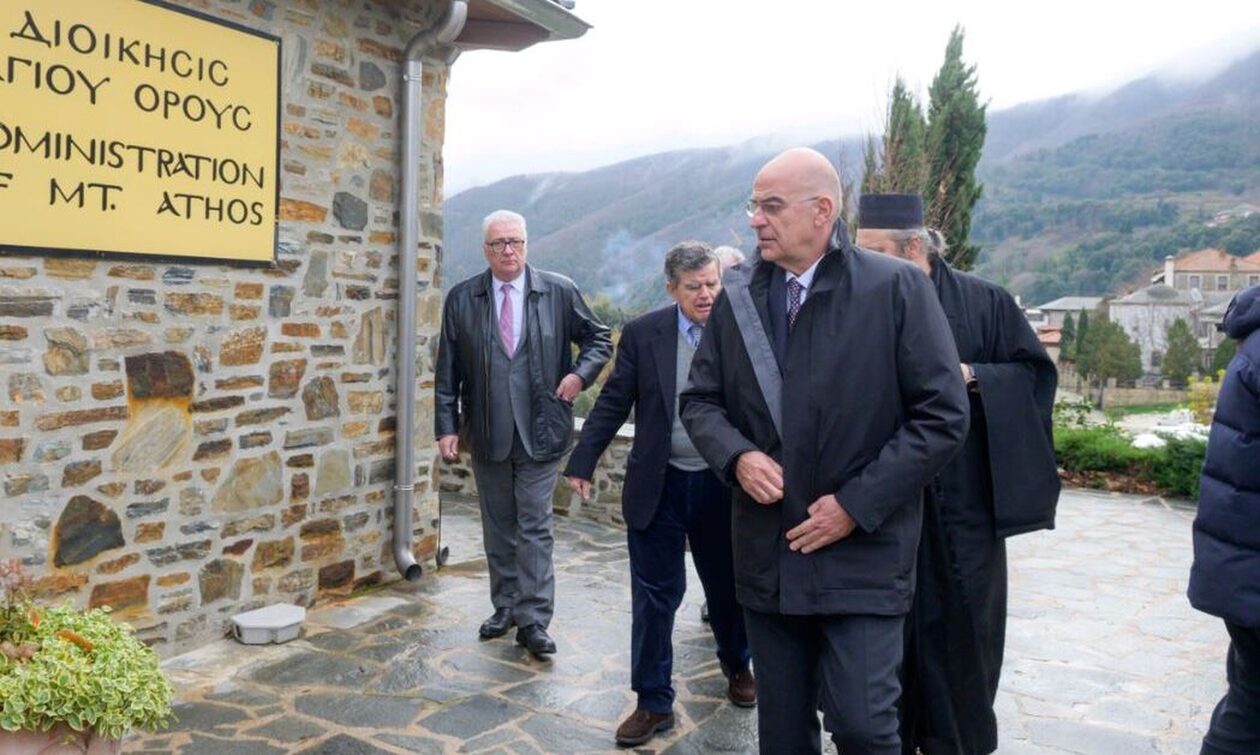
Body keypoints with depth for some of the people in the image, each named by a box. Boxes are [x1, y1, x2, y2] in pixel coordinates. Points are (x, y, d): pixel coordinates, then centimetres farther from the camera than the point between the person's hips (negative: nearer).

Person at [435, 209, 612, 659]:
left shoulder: (559, 292, -1)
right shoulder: (461, 299, 2)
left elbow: (599, 339, 9)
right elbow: (447, 371, 3)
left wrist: (581, 374, -8)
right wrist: (447, 427, -2)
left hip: (540, 431, -2)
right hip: (487, 434, 2)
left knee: (535, 528, -1)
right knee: (498, 528, 14)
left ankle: (533, 620, 6)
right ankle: (504, 608, 27)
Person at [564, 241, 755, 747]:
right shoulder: (642, 334, -3)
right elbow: (613, 403, 0)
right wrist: (581, 463, -2)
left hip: (721, 484, 0)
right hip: (658, 486, 0)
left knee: (727, 586, 18)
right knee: (654, 597, 6)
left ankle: (736, 665, 45)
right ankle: (653, 701, 20)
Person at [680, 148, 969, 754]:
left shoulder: (897, 289, -7)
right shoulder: (736, 296, 5)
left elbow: (943, 414, -9)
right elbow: (700, 400, 9)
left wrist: (858, 504, -14)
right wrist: (736, 456, -12)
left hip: (863, 557, -4)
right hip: (767, 556, 4)